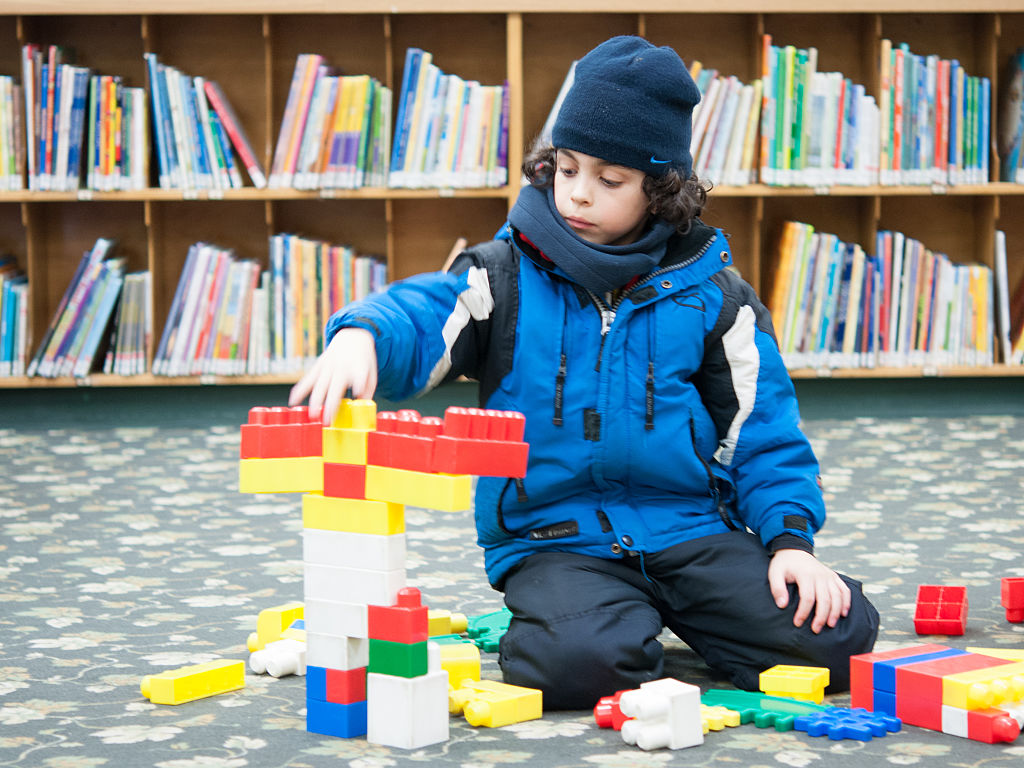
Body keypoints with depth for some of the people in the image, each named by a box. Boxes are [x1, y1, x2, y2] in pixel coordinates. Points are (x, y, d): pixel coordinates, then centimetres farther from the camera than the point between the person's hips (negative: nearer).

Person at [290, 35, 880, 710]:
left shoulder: (710, 294, 6)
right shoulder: (506, 277, 3)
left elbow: (763, 434, 8)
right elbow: (416, 319, -15)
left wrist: (790, 537, -8)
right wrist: (360, 338, -39)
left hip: (688, 525, 2)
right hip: (554, 540, -2)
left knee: (838, 634, -18)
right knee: (579, 661, -35)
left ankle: (684, 622, 11)